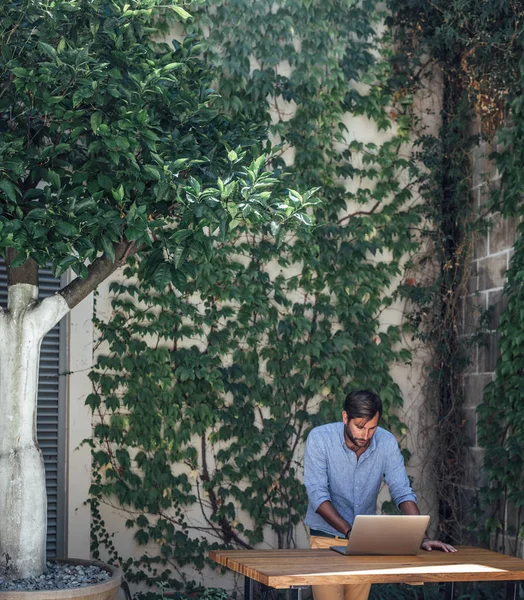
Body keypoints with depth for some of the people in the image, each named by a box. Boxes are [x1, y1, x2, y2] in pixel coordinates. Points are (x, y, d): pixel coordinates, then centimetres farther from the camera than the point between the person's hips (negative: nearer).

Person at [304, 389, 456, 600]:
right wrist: (349, 531, -35)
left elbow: (402, 493, -10)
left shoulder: (387, 443, -10)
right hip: (326, 537, -3)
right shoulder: (319, 438, -18)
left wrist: (423, 537, -23)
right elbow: (318, 494, -22)